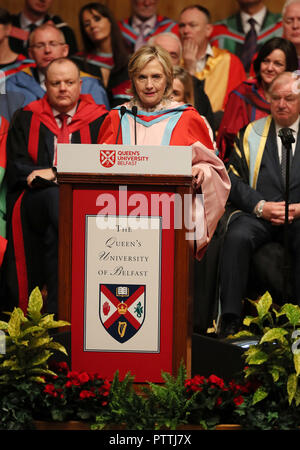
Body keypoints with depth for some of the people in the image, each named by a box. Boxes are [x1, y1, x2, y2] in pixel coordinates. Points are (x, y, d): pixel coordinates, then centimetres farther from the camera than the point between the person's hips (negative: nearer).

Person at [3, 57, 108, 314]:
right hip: (31, 202, 0)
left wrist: (56, 174, -8)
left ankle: (56, 310, -35)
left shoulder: (100, 119, 13)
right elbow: (16, 168, 8)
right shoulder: (27, 119, 18)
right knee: (55, 198, -36)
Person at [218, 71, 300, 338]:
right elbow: (233, 180, 7)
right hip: (257, 216, 1)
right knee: (237, 237, -32)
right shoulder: (251, 134, 17)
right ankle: (230, 321, -33)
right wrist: (261, 206, -9)